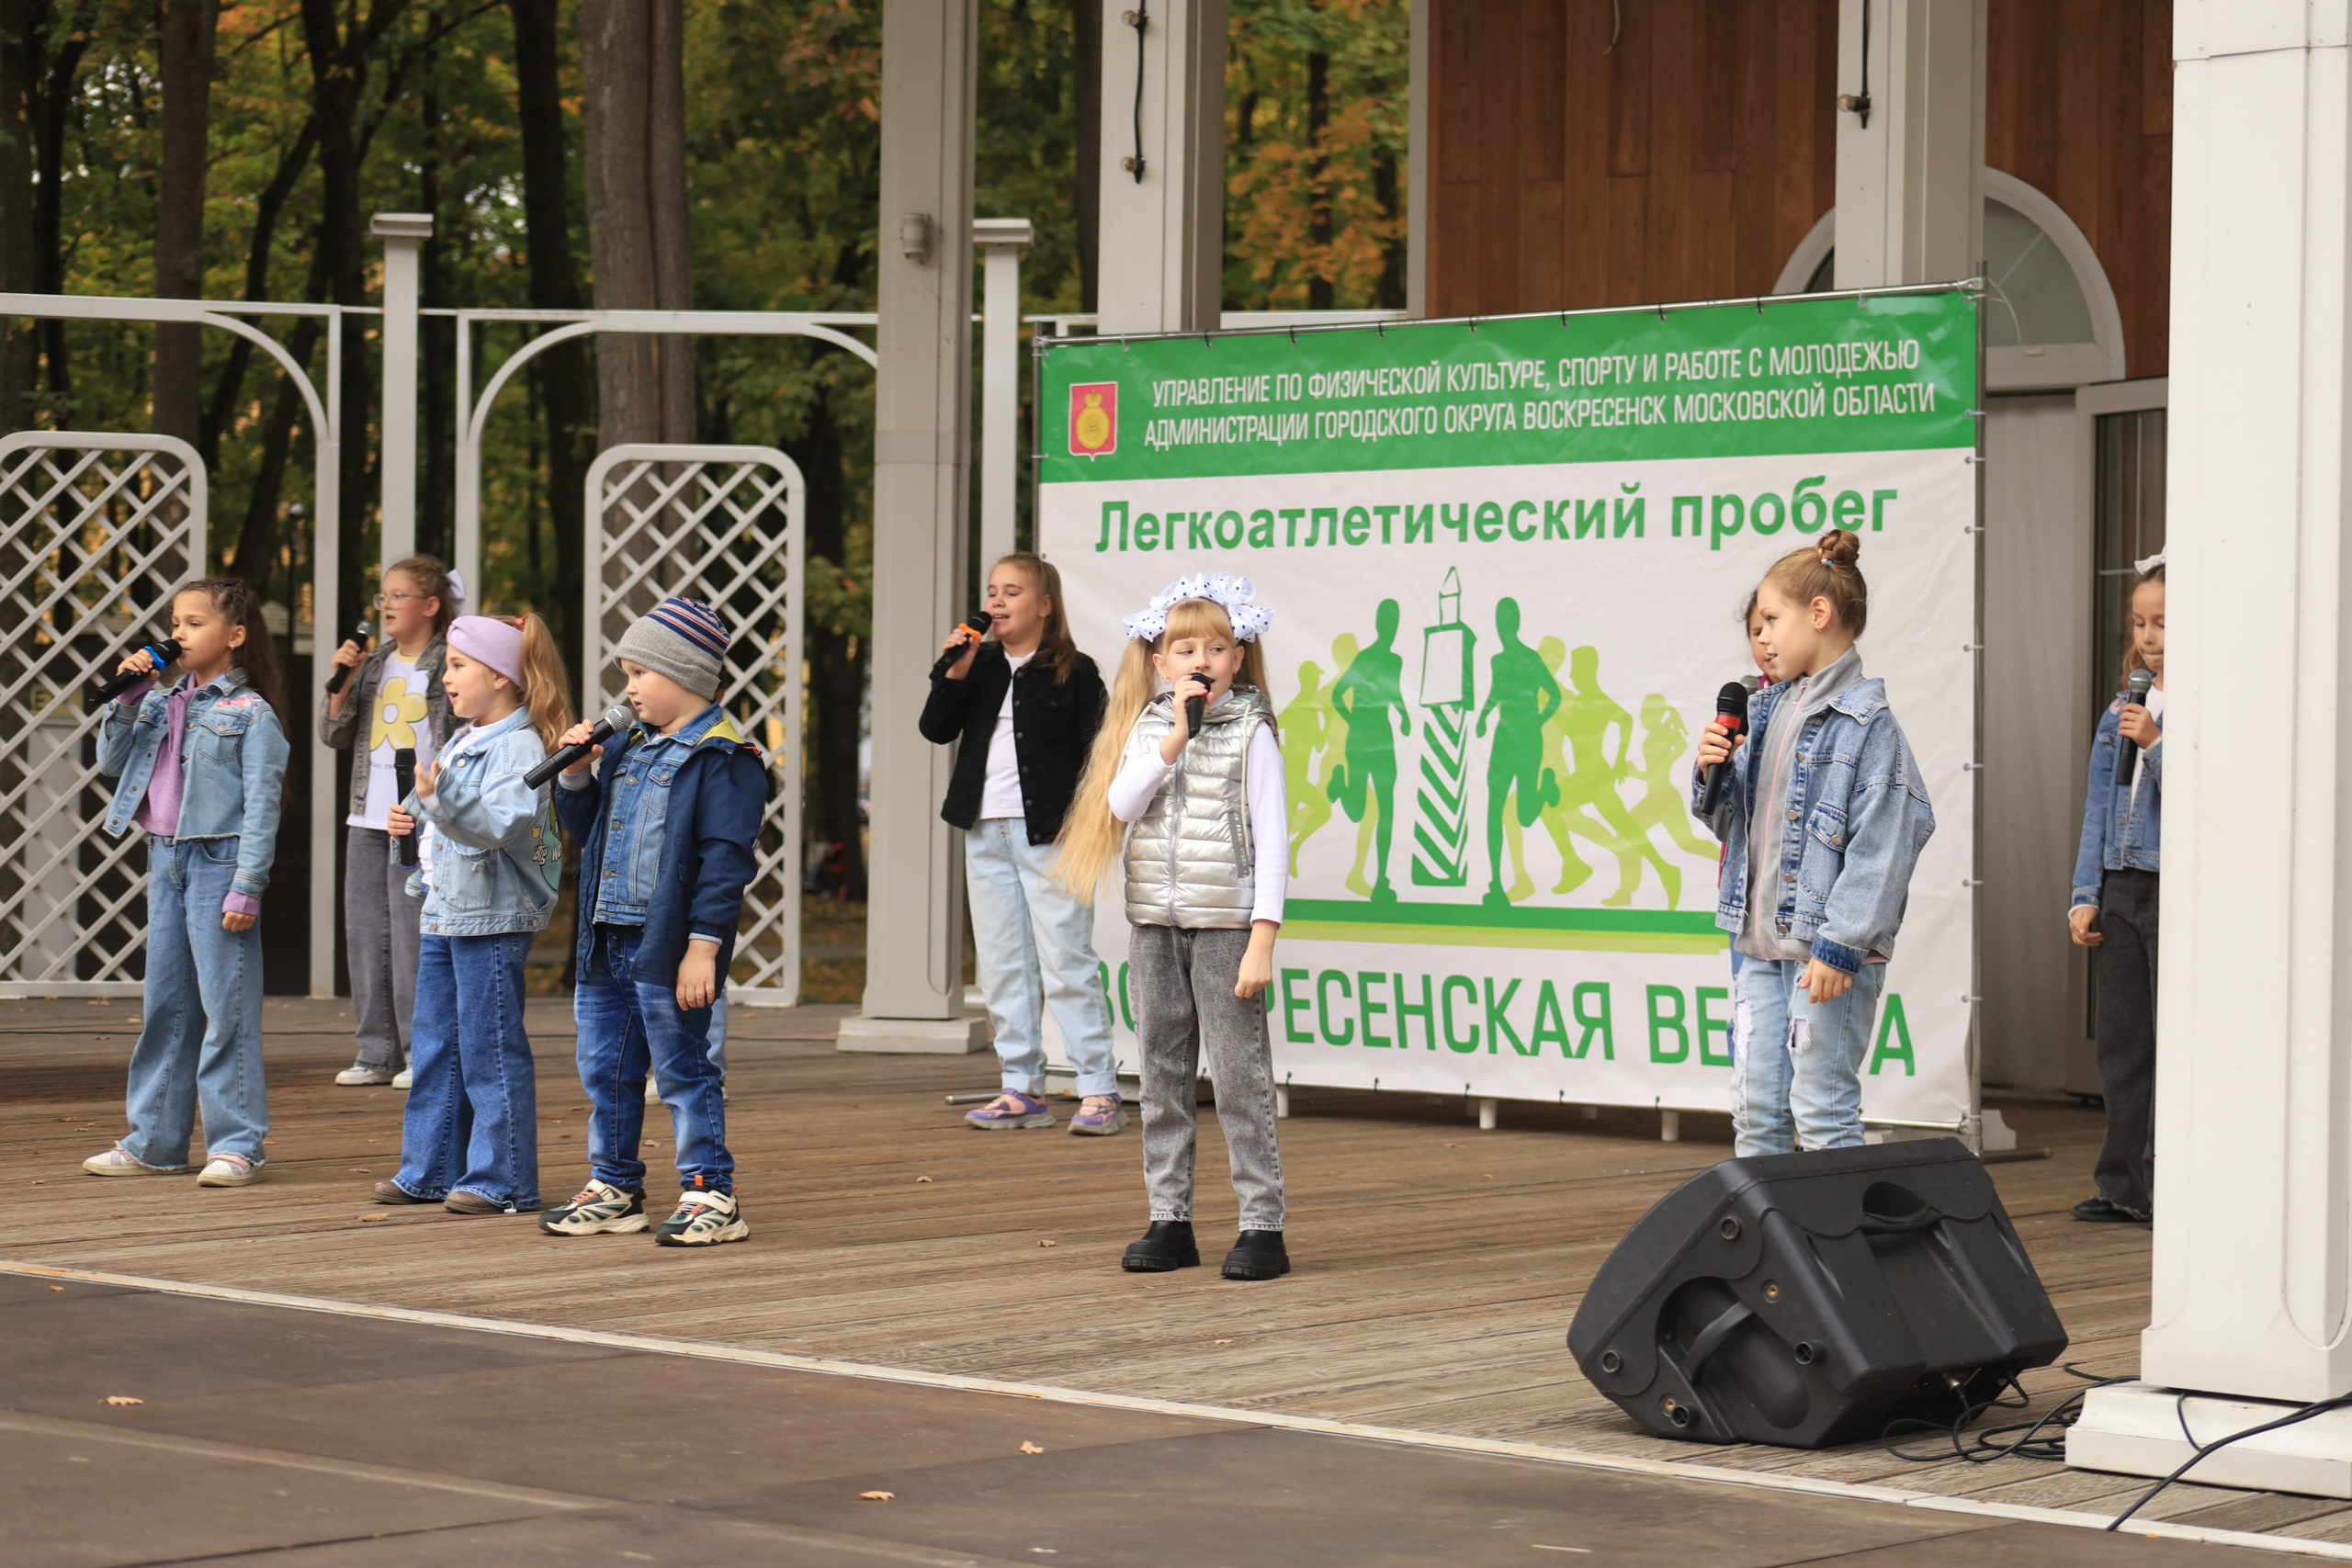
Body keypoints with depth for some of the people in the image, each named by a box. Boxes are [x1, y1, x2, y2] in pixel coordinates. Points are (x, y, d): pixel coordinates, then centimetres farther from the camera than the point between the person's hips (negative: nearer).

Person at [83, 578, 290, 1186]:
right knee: (164, 1004, 12)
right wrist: (128, 698, 0)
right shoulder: (162, 702, 11)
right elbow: (112, 763, 12)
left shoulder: (251, 713, -8)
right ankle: (155, 1142, 18)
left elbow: (262, 804, -11)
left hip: (218, 861, -7)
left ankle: (236, 1143, 0)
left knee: (226, 1005, -5)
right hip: (165, 858, 7)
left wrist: (247, 886, -16)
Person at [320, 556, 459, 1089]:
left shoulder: (450, 664, -6)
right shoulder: (373, 663, 13)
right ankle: (376, 1051, 15)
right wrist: (342, 682, 0)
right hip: (367, 819, 7)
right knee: (365, 933, 8)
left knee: (413, 935, -6)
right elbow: (336, 734, 14)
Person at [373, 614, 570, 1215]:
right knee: (435, 1049, 14)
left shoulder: (519, 748, -14)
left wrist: (443, 798, -38)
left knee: (490, 1053, -5)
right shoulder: (462, 743, 16)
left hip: (493, 920, -10)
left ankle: (503, 1181, 0)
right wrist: (413, 820, 8)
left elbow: (504, 825, -28)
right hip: (444, 916, 10)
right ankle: (430, 1170, 22)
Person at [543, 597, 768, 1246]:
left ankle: (711, 1193, 5)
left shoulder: (723, 759, -11)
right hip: (608, 943, 8)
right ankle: (613, 1189, 25)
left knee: (682, 1071, -2)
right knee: (605, 1071, 14)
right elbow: (586, 829, 24)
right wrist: (575, 776, 6)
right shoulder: (628, 748, 15)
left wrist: (704, 946, -21)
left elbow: (725, 860, -16)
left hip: (668, 948, -8)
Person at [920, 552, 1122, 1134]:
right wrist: (953, 675, -7)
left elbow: (1094, 753, -4)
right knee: (1001, 966, 8)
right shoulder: (982, 666, 11)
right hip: (986, 833, 6)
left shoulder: (1073, 671, -4)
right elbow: (936, 730, 7)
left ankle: (1100, 1090, -2)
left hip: (1050, 834, -6)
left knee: (1066, 964, -7)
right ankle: (1022, 1089, 15)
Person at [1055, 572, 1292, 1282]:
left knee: (1240, 1077, -5)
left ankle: (1263, 1224, -1)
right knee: (1163, 1077, 8)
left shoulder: (1251, 732, -3)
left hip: (1225, 925, -5)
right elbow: (1121, 806, -4)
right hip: (1154, 927, 5)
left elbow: (1271, 838, -6)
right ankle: (1170, 1221, 14)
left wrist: (1262, 939, -13)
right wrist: (1175, 736, -13)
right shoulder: (1148, 726, 10)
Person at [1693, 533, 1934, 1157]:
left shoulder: (1865, 721, -12)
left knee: (1822, 1113, -5)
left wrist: (1839, 945, -21)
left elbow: (1881, 844, -17)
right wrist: (1710, 773, 0)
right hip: (1763, 942, 8)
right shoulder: (1765, 711, 13)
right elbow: (1733, 820, 21)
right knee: (1756, 1109, 11)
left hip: (1828, 949, -8)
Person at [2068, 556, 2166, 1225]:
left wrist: (2157, 745, -22)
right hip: (2122, 891, 7)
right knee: (2121, 1043, 9)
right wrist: (2086, 895, 12)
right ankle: (2124, 1186, 16)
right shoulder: (2122, 710, 14)